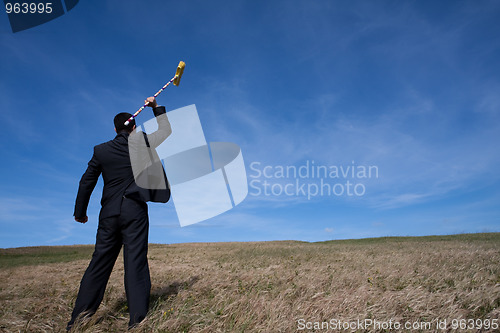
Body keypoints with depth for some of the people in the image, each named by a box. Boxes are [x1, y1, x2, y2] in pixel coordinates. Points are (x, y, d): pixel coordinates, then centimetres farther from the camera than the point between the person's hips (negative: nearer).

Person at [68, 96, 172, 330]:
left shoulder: (101, 150, 6)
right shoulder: (142, 142, -1)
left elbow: (86, 182, 10)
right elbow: (166, 131, 14)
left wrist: (80, 212, 20)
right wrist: (157, 107, 24)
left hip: (109, 214, 3)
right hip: (135, 212, -3)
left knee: (99, 263, 13)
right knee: (135, 263, -1)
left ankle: (79, 317, 21)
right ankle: (137, 320, 3)